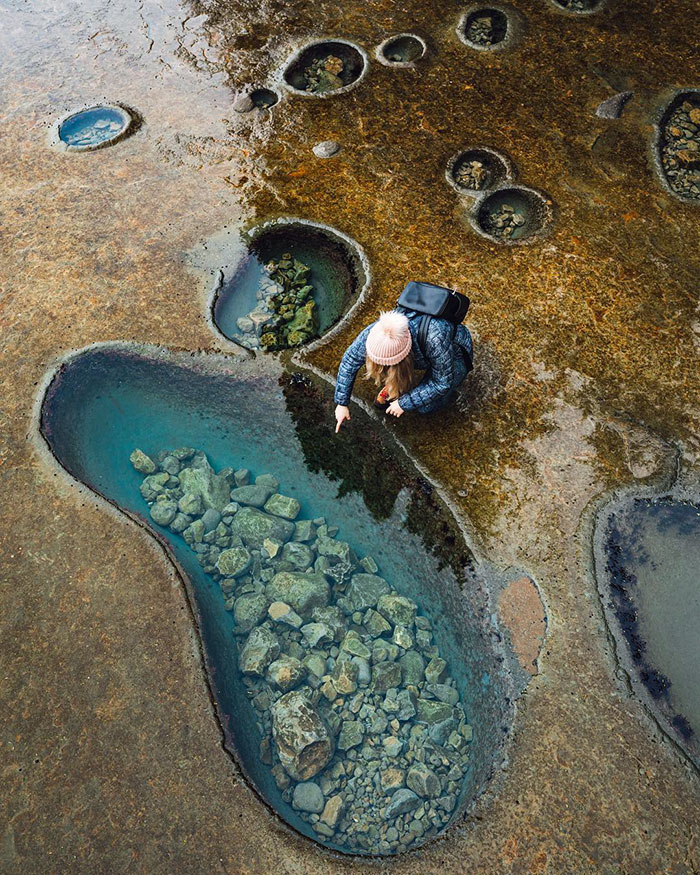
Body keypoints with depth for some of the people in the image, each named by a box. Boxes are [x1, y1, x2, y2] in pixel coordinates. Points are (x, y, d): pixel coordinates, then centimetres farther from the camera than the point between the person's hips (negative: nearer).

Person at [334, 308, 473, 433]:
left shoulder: (434, 339, -45)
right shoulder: (374, 332, -33)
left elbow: (443, 383, -30)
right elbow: (348, 362, -17)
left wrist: (404, 403, -27)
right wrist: (341, 403, -13)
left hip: (454, 352, -4)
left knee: (425, 406, -23)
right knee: (371, 368, -17)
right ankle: (393, 386, 13)